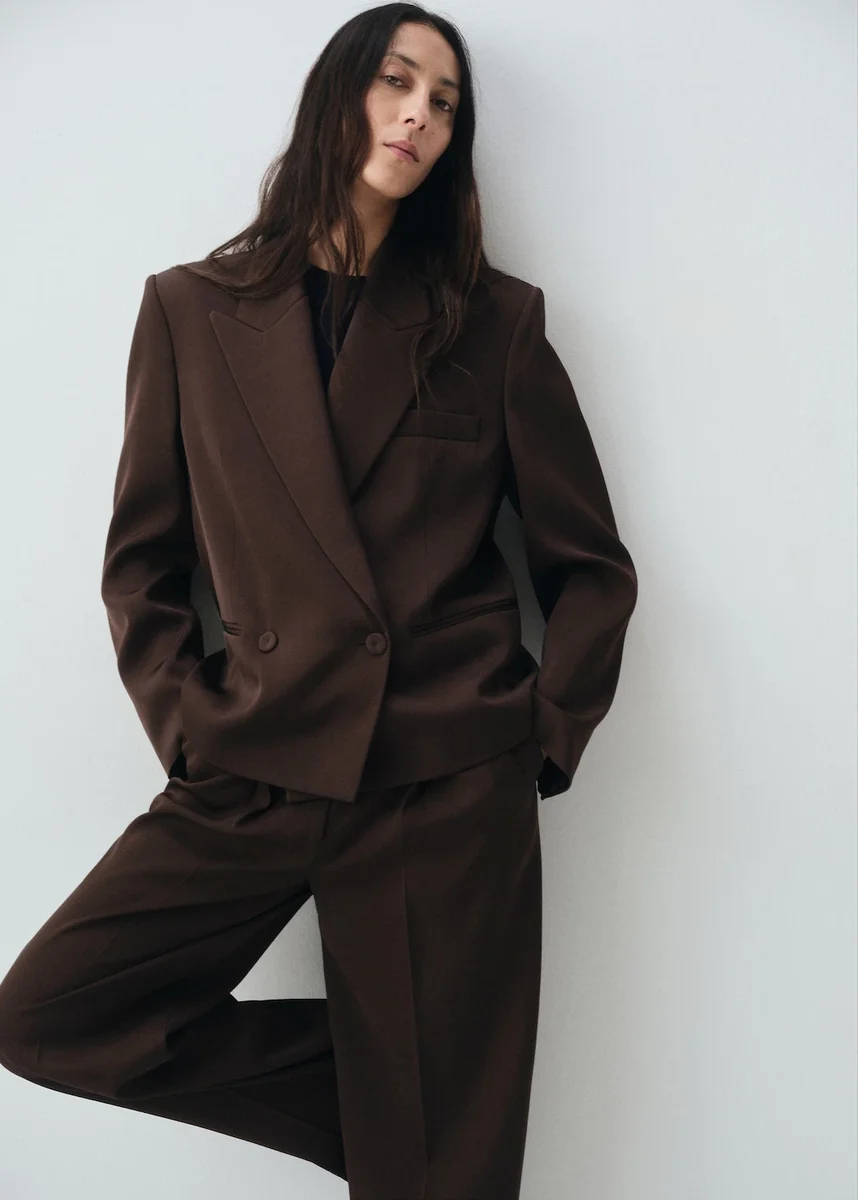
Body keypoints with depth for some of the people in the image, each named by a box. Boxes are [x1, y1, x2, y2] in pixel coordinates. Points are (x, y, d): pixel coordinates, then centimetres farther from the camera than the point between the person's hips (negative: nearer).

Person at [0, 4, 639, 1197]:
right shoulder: (192, 308, 7)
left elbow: (593, 567, 8)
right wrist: (189, 728, -2)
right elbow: (141, 561, 9)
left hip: (450, 788, -1)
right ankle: (372, 1101, 12)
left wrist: (545, 737, -2)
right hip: (257, 775, 2)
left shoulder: (495, 318, 5)